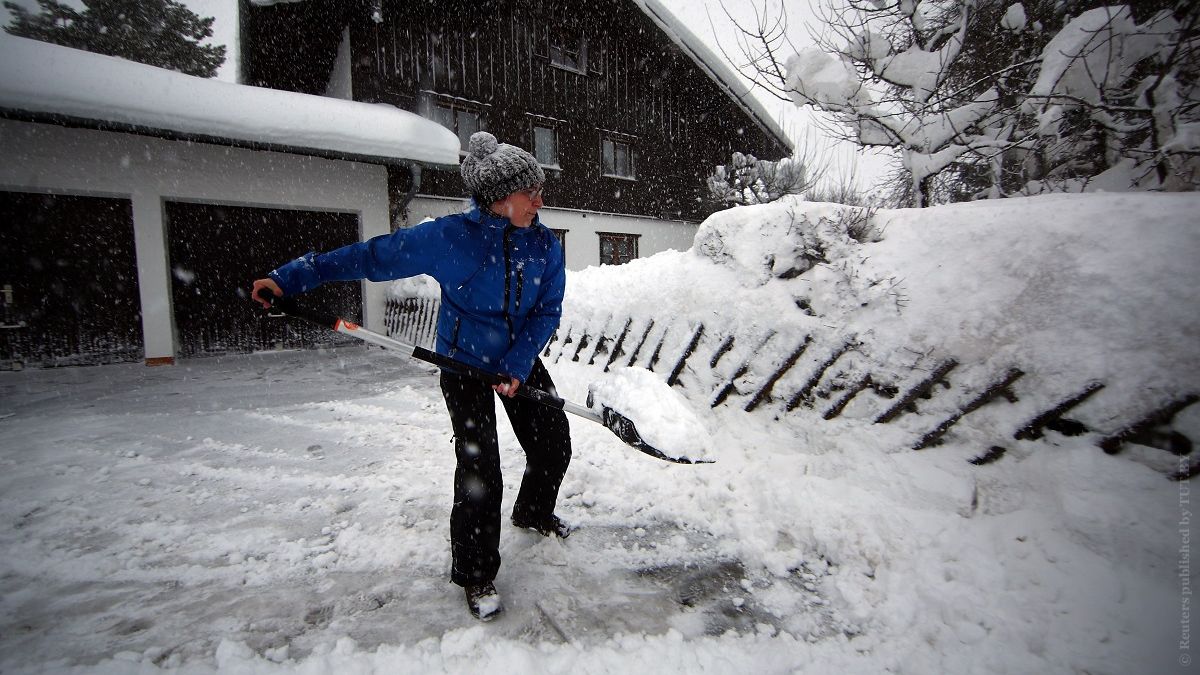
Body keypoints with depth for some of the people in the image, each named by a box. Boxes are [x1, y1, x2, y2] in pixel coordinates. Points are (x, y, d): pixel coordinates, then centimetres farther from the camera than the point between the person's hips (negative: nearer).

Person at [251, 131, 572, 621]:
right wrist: (290, 278, -14)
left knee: (554, 447, 11)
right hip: (465, 363, -4)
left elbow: (548, 311, -8)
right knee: (479, 470, -7)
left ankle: (534, 514, 44)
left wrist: (518, 364, -21)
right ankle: (476, 576, 15)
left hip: (522, 361, 5)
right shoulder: (449, 237, -20)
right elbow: (373, 257, -13)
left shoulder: (545, 244, -9)